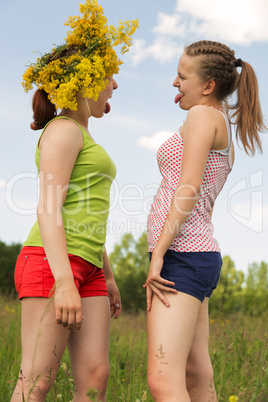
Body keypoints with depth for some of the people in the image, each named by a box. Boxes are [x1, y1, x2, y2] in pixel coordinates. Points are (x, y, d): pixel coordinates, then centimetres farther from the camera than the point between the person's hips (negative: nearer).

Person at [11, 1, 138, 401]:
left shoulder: (85, 141, 25)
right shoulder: (63, 130, -4)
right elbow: (49, 209, -15)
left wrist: (108, 277, 25)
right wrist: (64, 282, -22)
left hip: (86, 269, 9)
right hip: (51, 263, -9)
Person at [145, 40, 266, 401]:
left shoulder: (204, 115, -5)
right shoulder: (227, 144, 23)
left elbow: (189, 188, -17)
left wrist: (157, 255, -19)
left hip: (181, 255, -10)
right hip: (200, 256, 10)